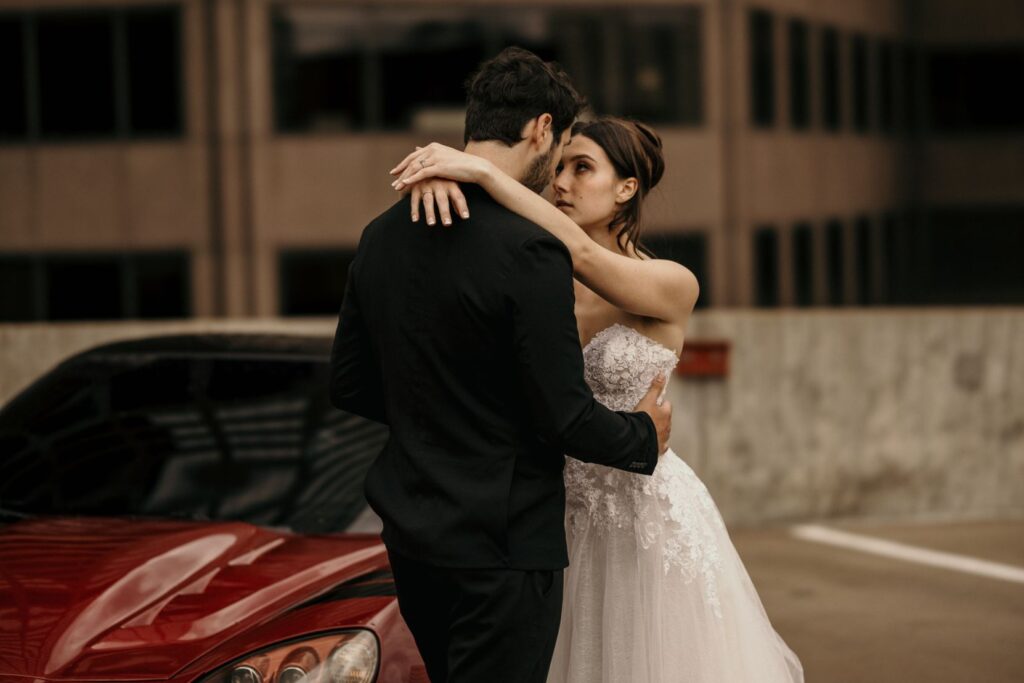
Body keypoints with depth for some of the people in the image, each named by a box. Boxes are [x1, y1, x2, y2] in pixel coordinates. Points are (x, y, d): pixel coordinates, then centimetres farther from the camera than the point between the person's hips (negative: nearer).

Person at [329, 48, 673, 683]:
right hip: (499, 544, -8)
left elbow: (349, 384, 11)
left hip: (411, 532, 8)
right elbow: (565, 416, -17)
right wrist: (644, 437, 2)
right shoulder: (529, 250, -19)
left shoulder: (383, 234, 4)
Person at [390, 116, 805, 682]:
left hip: (653, 518, -4)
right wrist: (437, 172, -30)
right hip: (569, 524, 4)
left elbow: (580, 252, -28)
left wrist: (481, 171, -32)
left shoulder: (672, 285, -12)